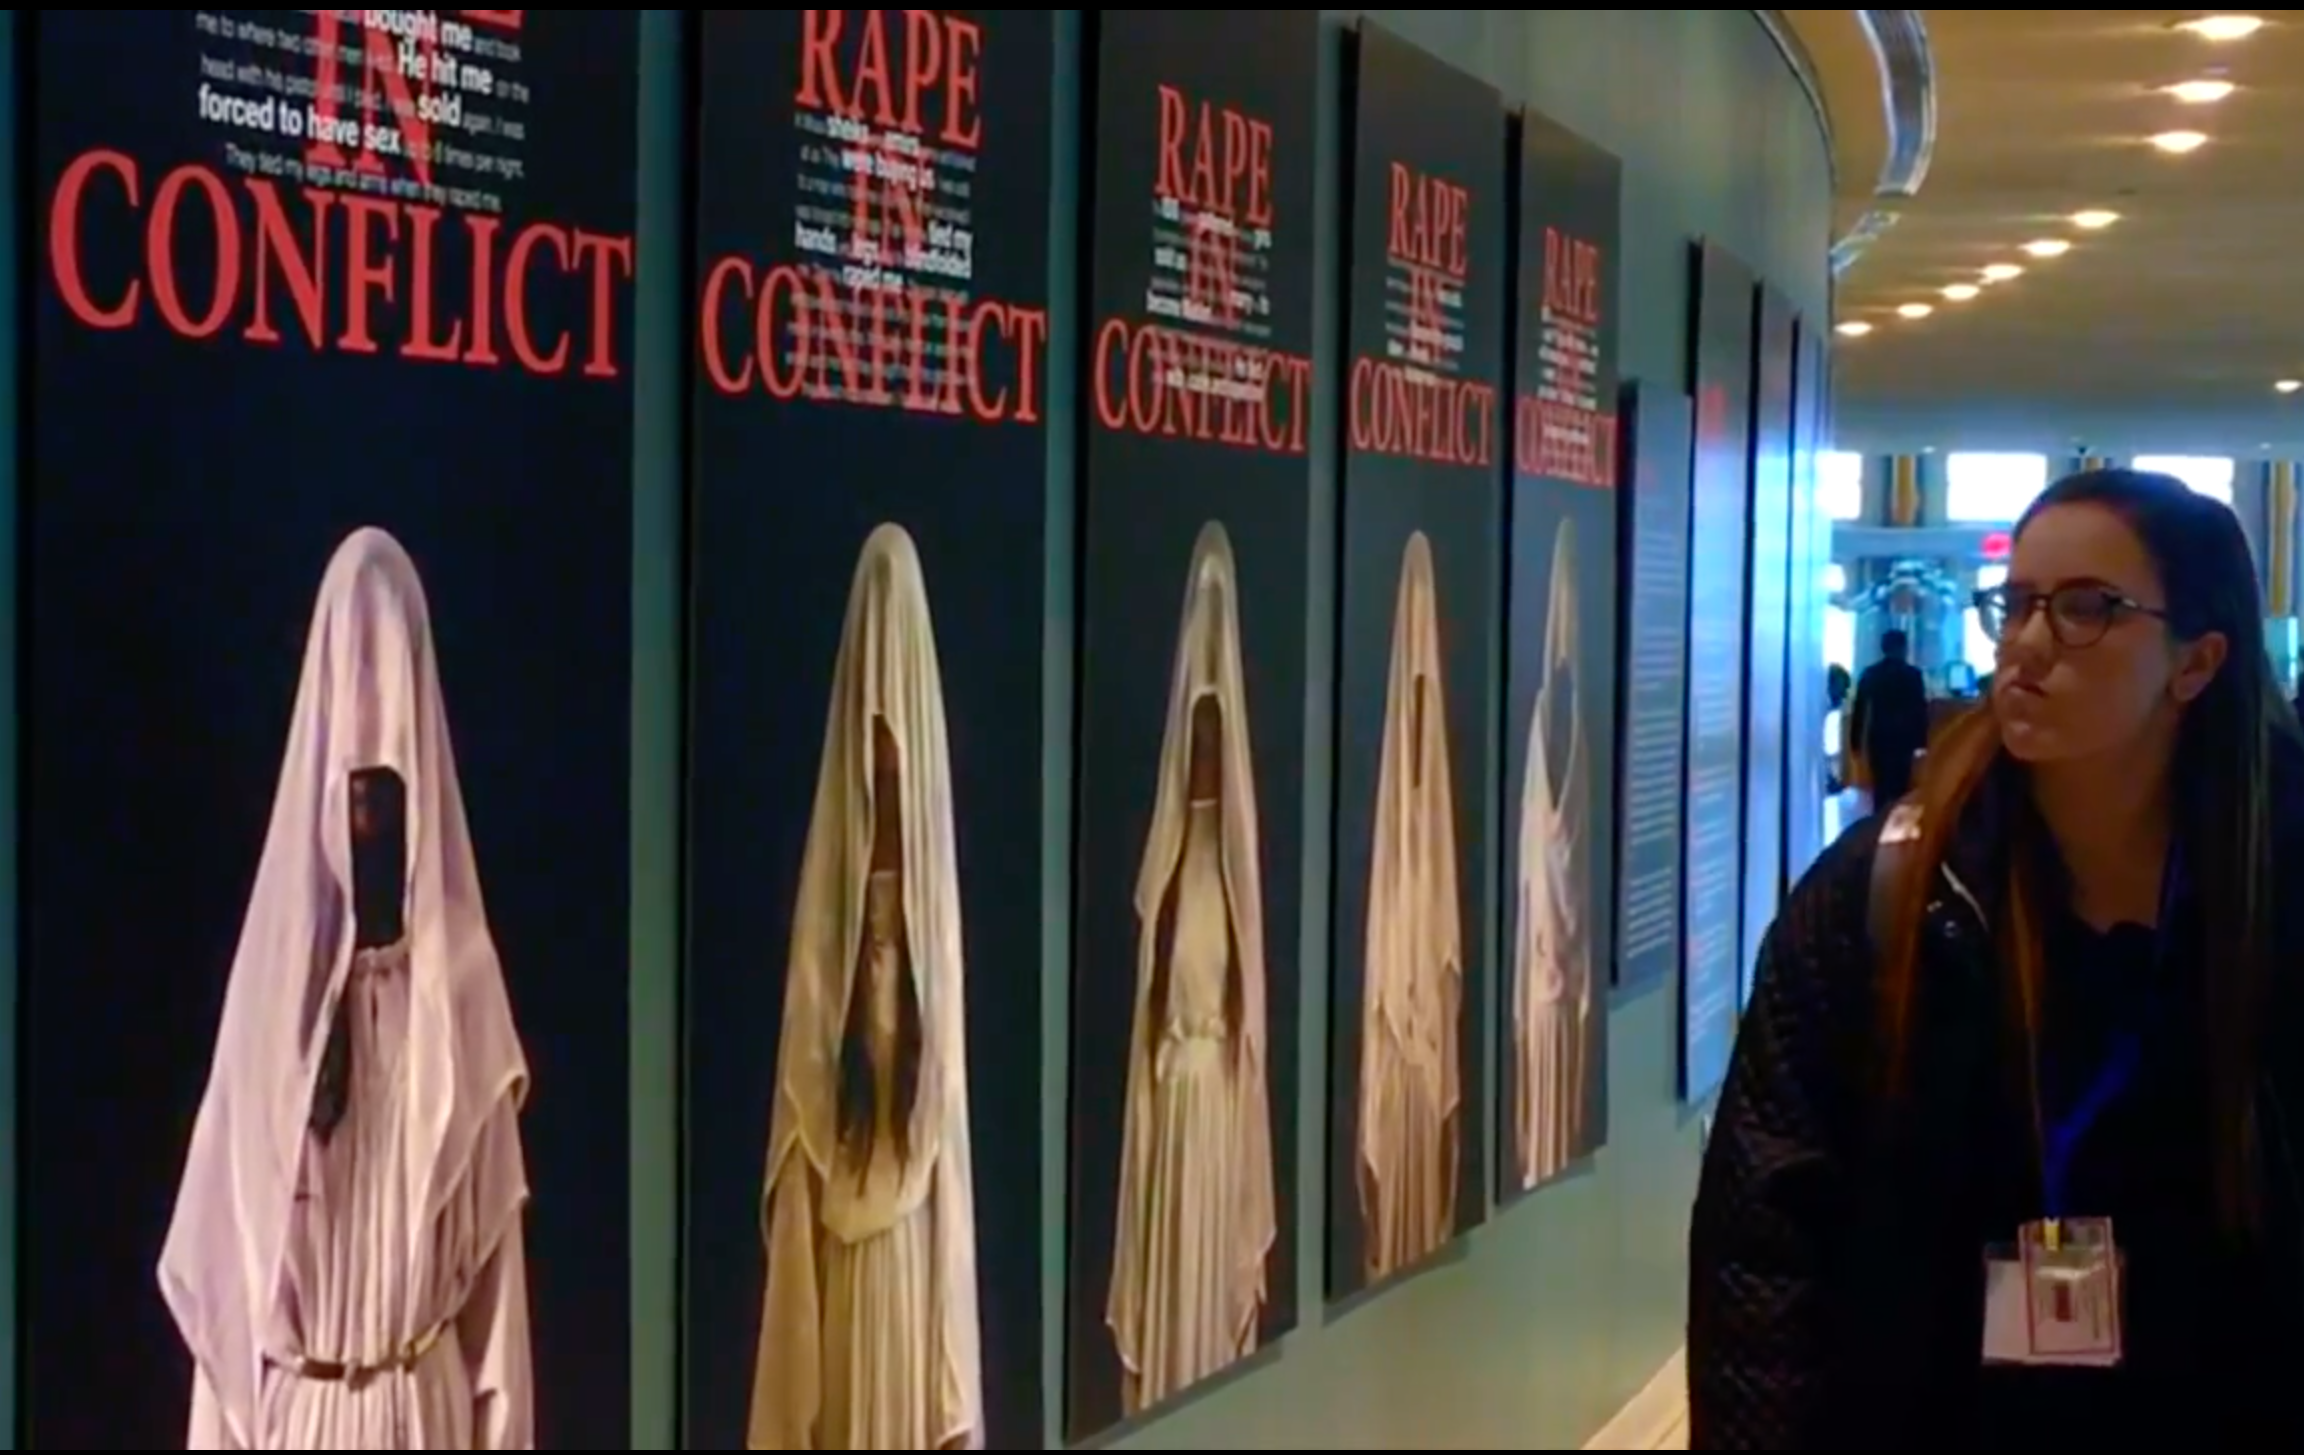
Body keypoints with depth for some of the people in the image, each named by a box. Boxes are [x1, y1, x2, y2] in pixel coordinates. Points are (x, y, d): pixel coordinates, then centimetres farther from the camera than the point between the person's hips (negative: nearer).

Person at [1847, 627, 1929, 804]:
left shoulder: (1870, 673, 2)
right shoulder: (1913, 674, -6)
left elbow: (1859, 709, 3)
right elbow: (1920, 709, -6)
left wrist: (1856, 741, 8)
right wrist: (1922, 742, -1)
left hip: (1877, 737, 3)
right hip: (1903, 738, -3)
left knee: (1881, 788, 8)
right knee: (1900, 788, -2)